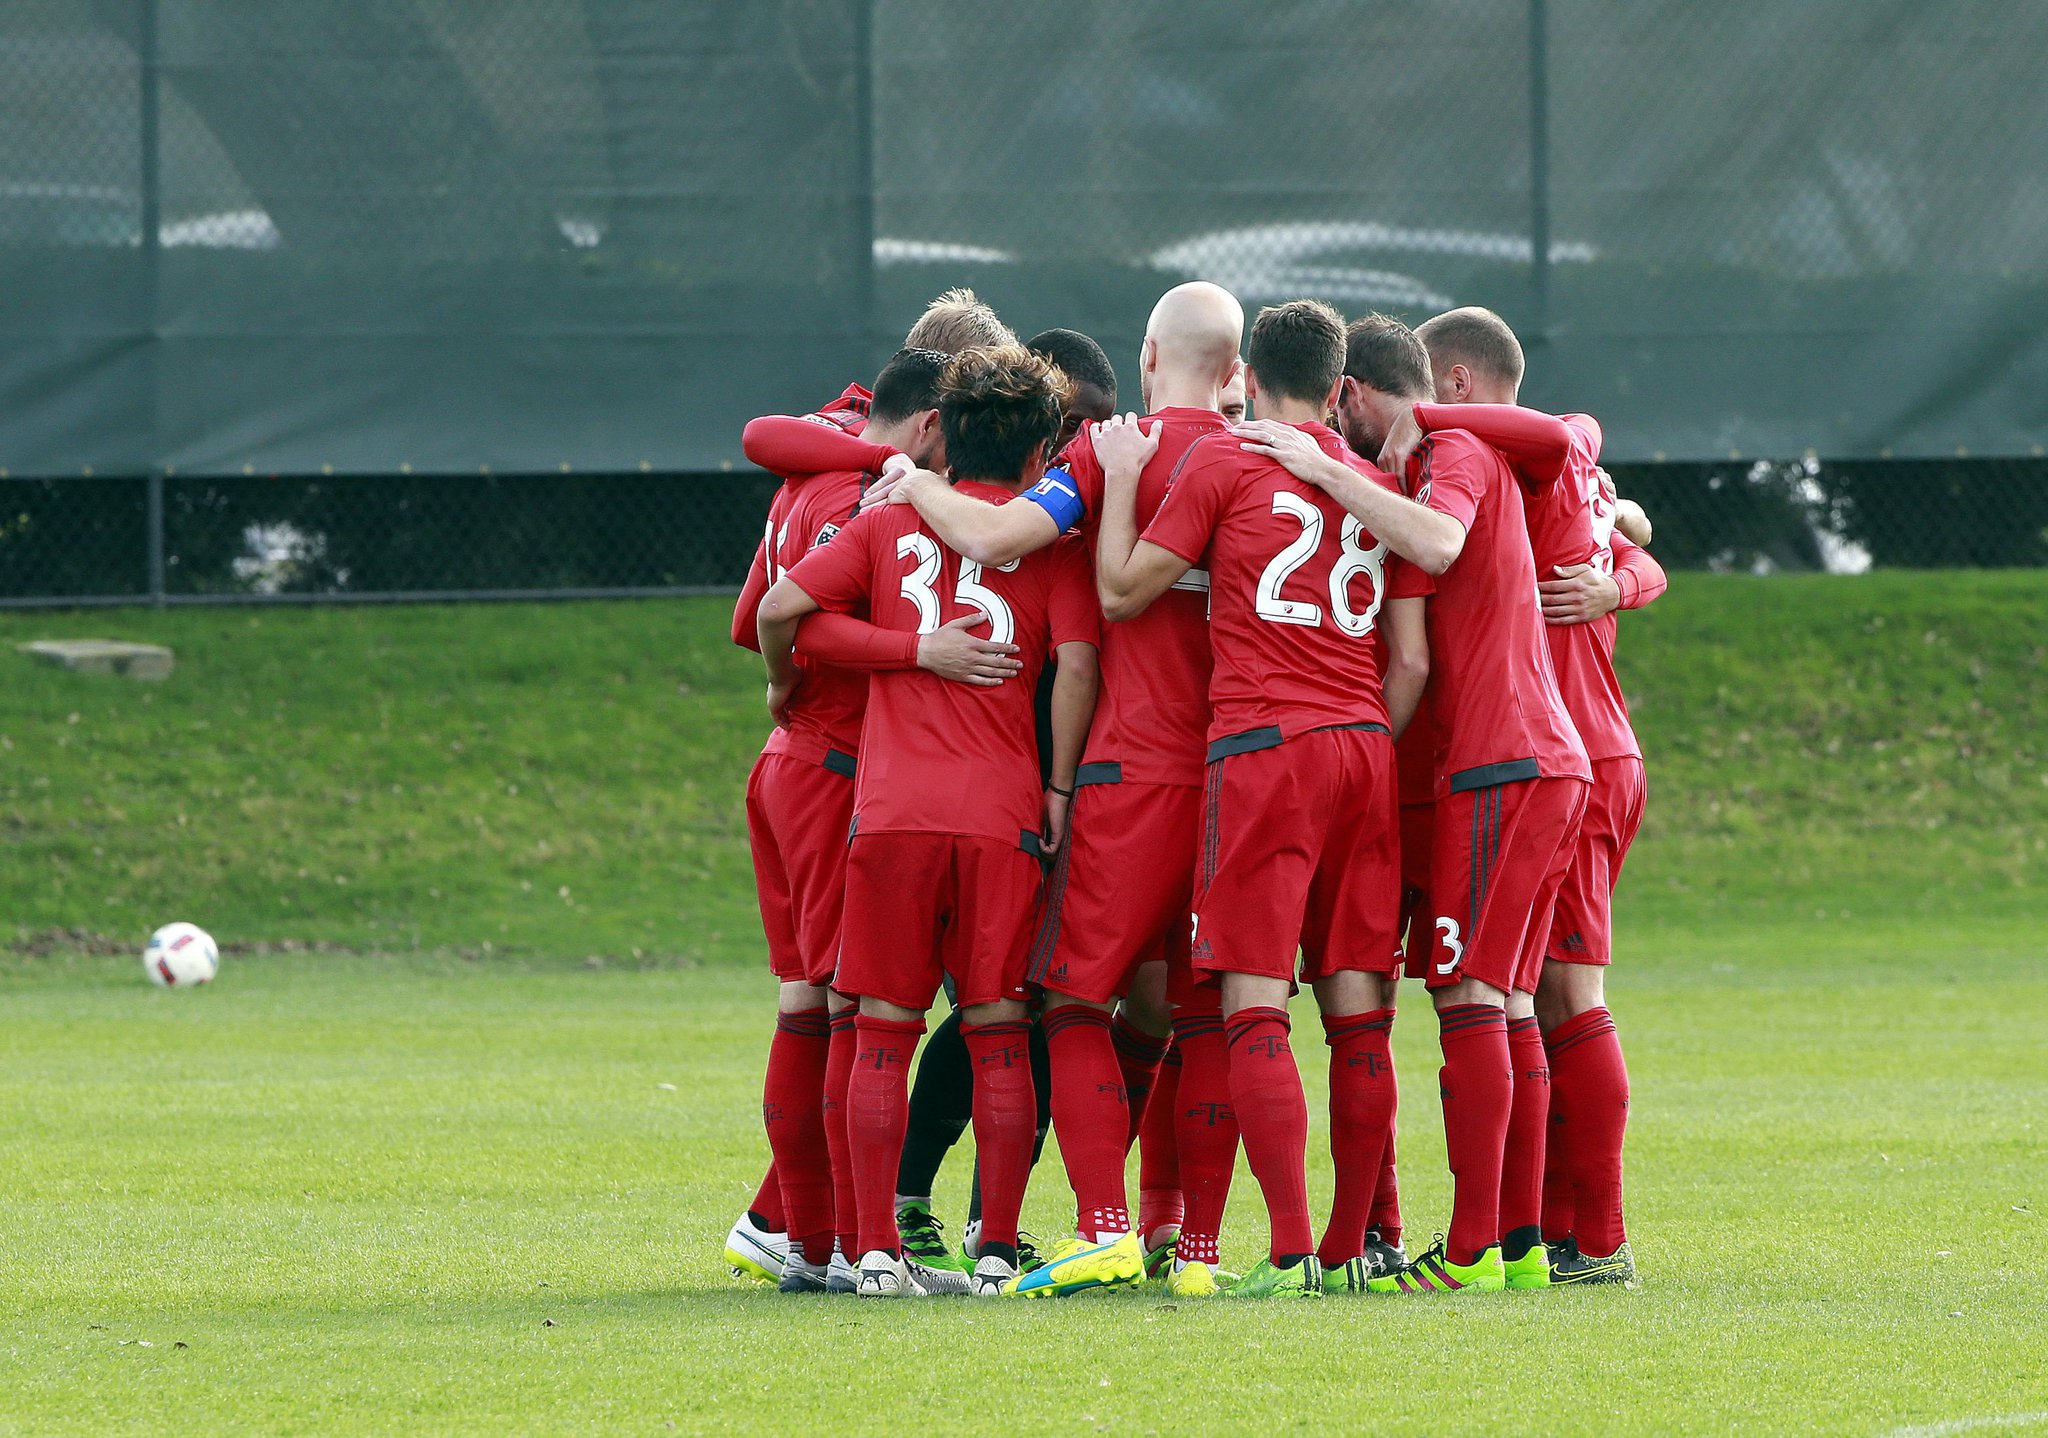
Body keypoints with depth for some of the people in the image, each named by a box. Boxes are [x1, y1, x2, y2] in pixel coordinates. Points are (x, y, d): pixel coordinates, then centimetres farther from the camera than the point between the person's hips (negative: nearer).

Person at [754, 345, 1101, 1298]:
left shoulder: (889, 523, 11)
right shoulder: (1048, 538, 6)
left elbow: (780, 606, 3)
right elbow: (1077, 663, -6)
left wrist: (783, 684, 22)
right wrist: (1060, 788, 1)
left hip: (892, 810, 1)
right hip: (1001, 816, -1)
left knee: (885, 1034, 6)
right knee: (998, 1037, 5)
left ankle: (876, 1249, 2)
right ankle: (998, 1254, 2)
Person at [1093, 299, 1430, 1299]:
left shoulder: (1221, 464, 0)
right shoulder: (1378, 485, 14)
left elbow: (1122, 591, 4)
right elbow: (1411, 661, 11)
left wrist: (1122, 478, 16)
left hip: (1263, 746, -5)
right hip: (1364, 747, 5)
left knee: (1253, 1002, -7)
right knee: (1357, 1008, 7)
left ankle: (1292, 1251, -18)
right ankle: (1351, 1247, 9)